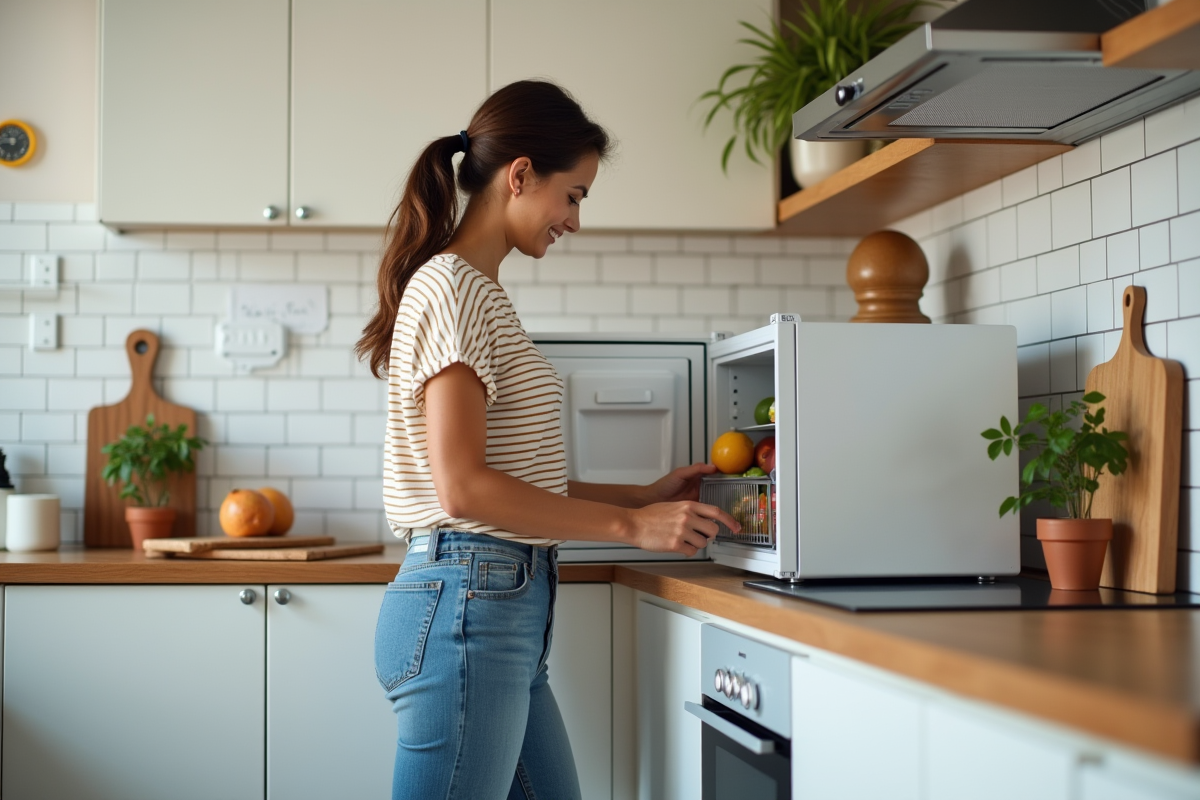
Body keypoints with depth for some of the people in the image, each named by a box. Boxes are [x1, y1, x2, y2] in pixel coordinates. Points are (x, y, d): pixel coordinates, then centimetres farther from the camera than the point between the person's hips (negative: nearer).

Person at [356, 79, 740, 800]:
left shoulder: (481, 294, 19)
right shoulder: (451, 288, -10)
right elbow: (463, 487, -18)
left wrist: (645, 495, 14)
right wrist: (631, 525, -13)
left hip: (507, 606, 10)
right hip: (468, 604, -10)